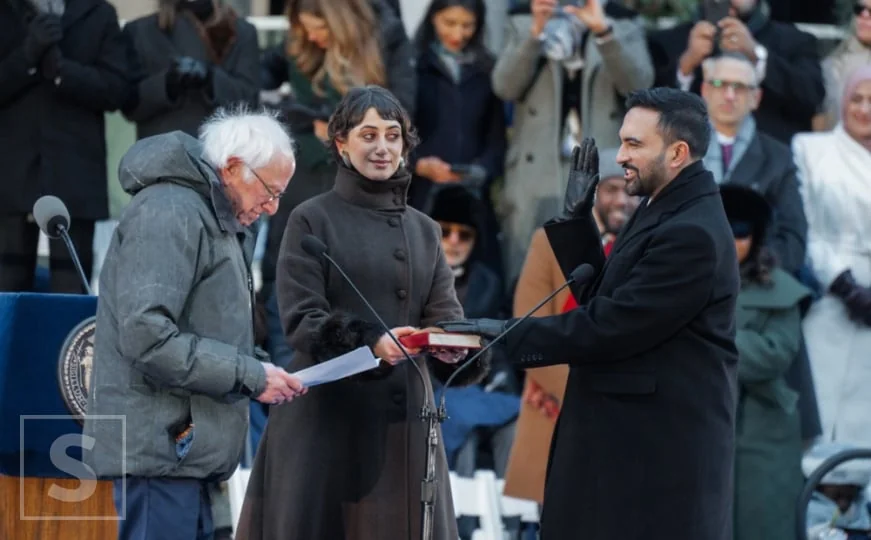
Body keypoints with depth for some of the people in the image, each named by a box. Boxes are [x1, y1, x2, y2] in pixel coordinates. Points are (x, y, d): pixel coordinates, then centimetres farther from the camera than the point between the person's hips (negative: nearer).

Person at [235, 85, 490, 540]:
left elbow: (445, 315, 7)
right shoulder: (312, 220, 1)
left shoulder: (423, 230, 16)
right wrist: (371, 343, -25)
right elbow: (300, 318, -9)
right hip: (329, 417, -4)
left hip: (404, 418, 5)